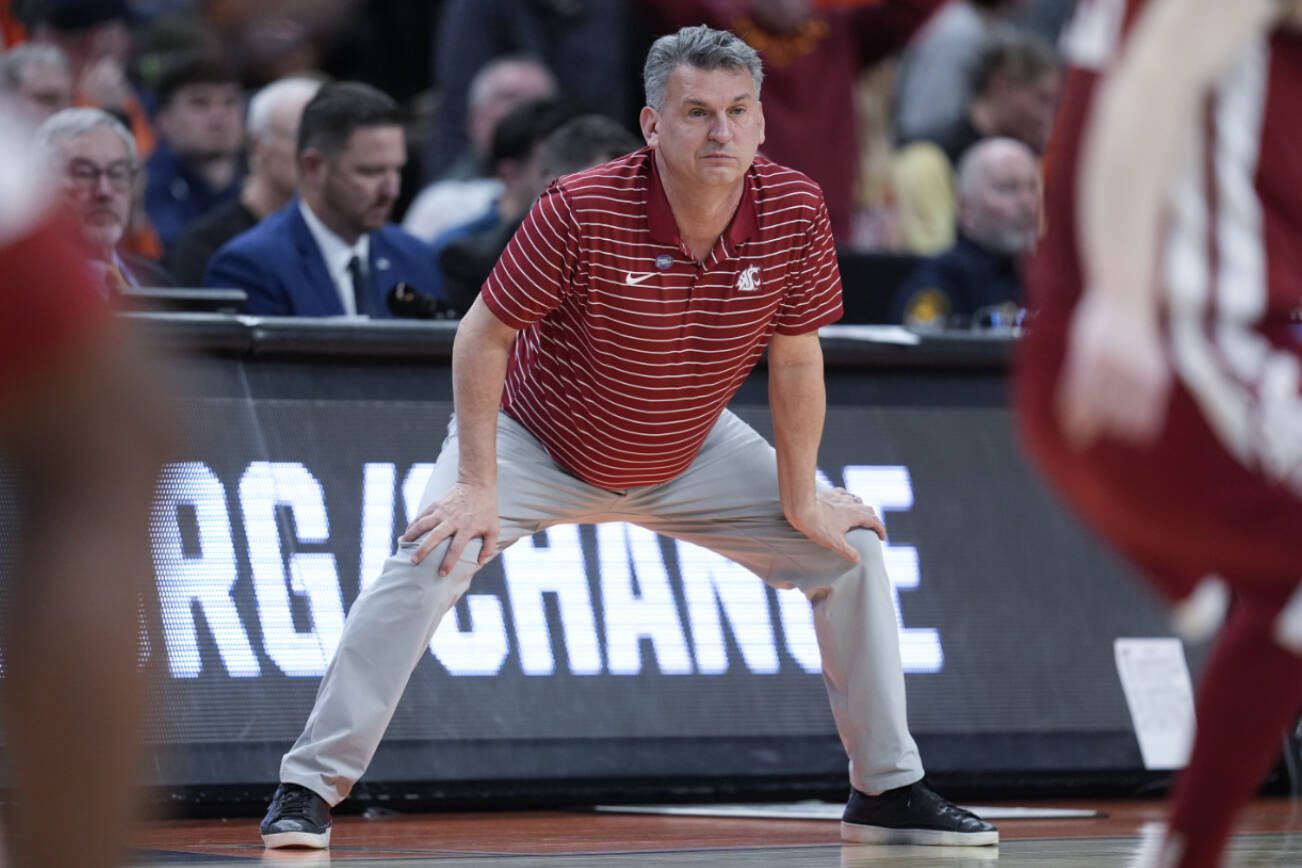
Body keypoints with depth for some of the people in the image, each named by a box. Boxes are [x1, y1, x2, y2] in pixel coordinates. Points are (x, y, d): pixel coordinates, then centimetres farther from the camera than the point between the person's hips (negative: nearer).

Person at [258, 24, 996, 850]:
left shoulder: (796, 210, -21)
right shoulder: (582, 210, -32)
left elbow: (796, 360, -8)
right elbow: (484, 334, -21)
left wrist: (802, 501, -5)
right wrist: (477, 488, -24)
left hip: (688, 456, 4)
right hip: (535, 441, -4)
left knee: (851, 550, -1)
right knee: (430, 560, -25)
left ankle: (888, 790, 13)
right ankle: (309, 789, -17)